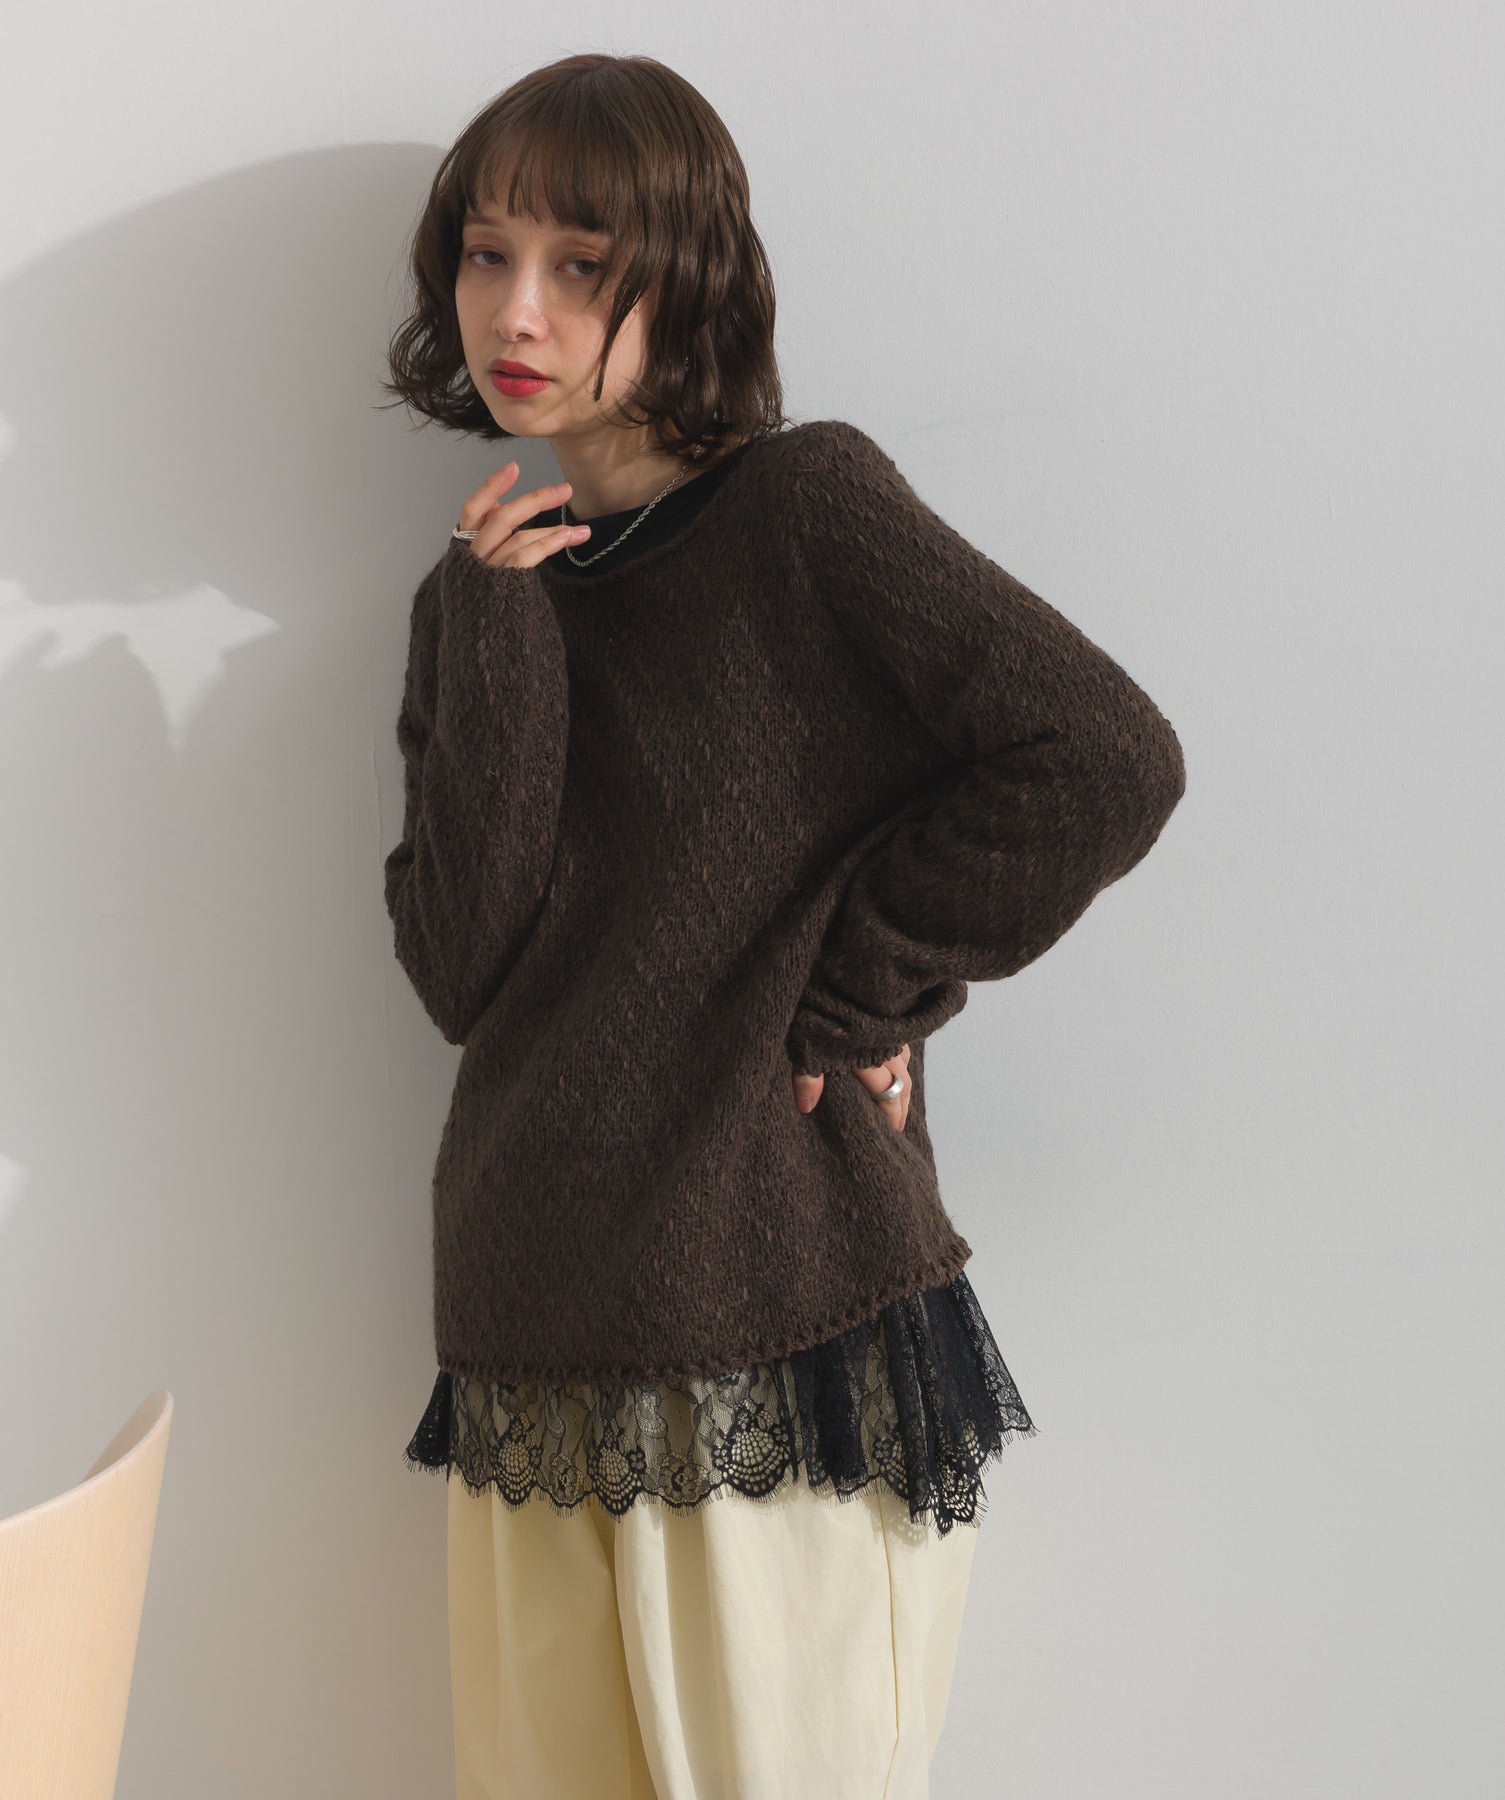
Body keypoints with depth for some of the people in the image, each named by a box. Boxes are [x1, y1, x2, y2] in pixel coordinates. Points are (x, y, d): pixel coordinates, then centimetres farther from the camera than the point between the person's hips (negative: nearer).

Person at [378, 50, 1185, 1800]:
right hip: (536, 1358, 5)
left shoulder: (802, 508, -6)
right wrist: (498, 632, -8)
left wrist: (860, 997, -10)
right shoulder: (487, 586, 10)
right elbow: (459, 971, -2)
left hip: (783, 1335, -5)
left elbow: (1104, 759, -17)